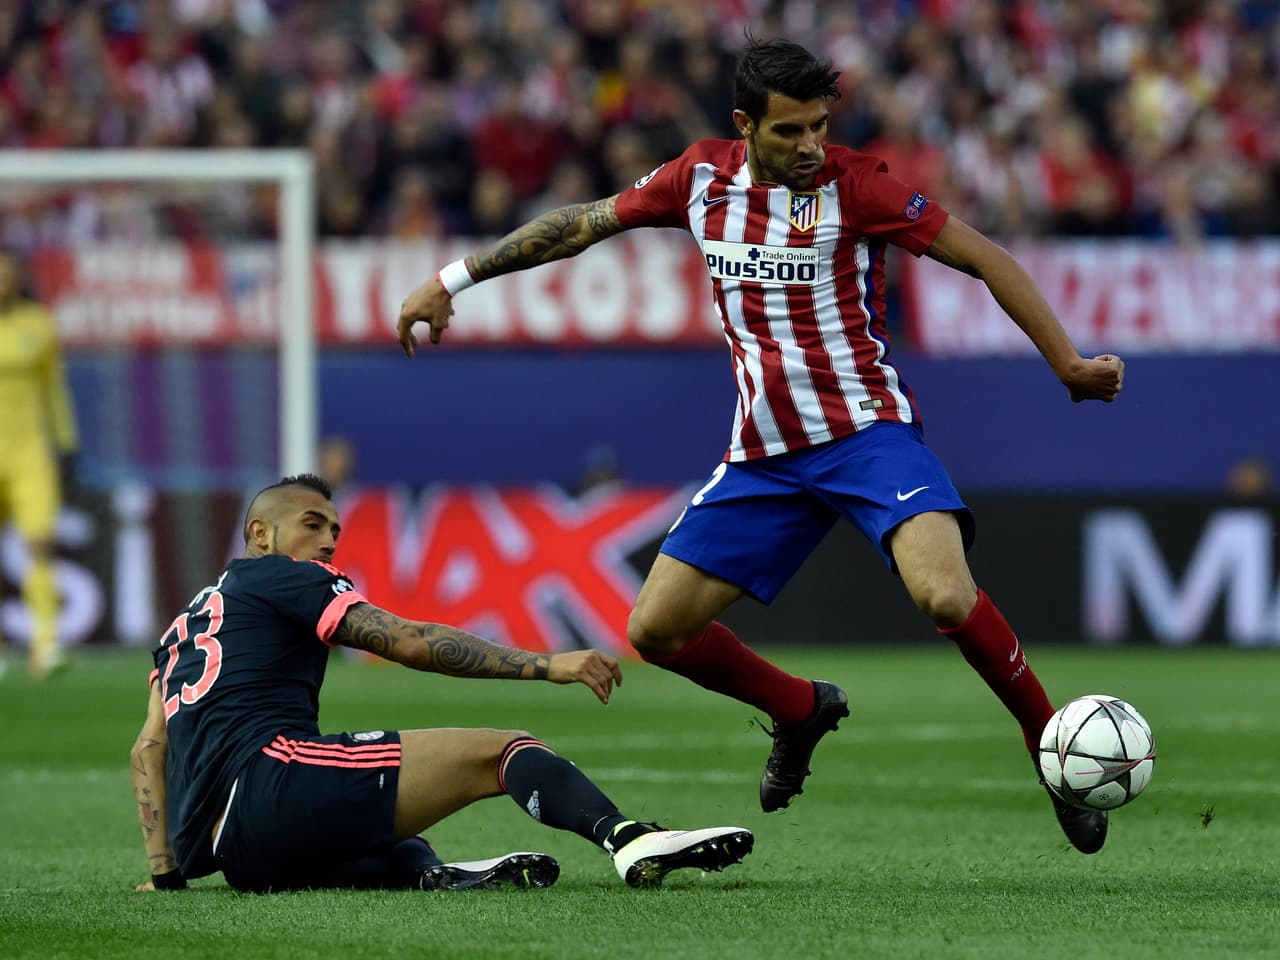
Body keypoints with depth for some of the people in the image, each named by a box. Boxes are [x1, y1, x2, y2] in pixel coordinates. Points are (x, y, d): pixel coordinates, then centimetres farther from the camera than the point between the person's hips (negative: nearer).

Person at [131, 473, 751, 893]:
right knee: (500, 753, -7)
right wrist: (546, 664, -2)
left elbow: (148, 750, 24)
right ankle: (630, 841, -35)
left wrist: (163, 872, 20)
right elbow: (411, 644, 0)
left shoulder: (186, 623, 33)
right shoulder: (277, 575, 10)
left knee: (395, 852, 31)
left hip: (233, 854, 8)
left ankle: (430, 874, -9)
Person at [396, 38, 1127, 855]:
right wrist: (454, 280, 18)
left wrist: (1067, 365, -14)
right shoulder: (703, 177, 3)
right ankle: (802, 712, 27)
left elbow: (986, 260, -9)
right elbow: (583, 223, 16)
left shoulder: (852, 185, -10)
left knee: (945, 596, -30)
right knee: (656, 630, 1)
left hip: (866, 431, -5)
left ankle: (1052, 746, -7)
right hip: (765, 457, 5)